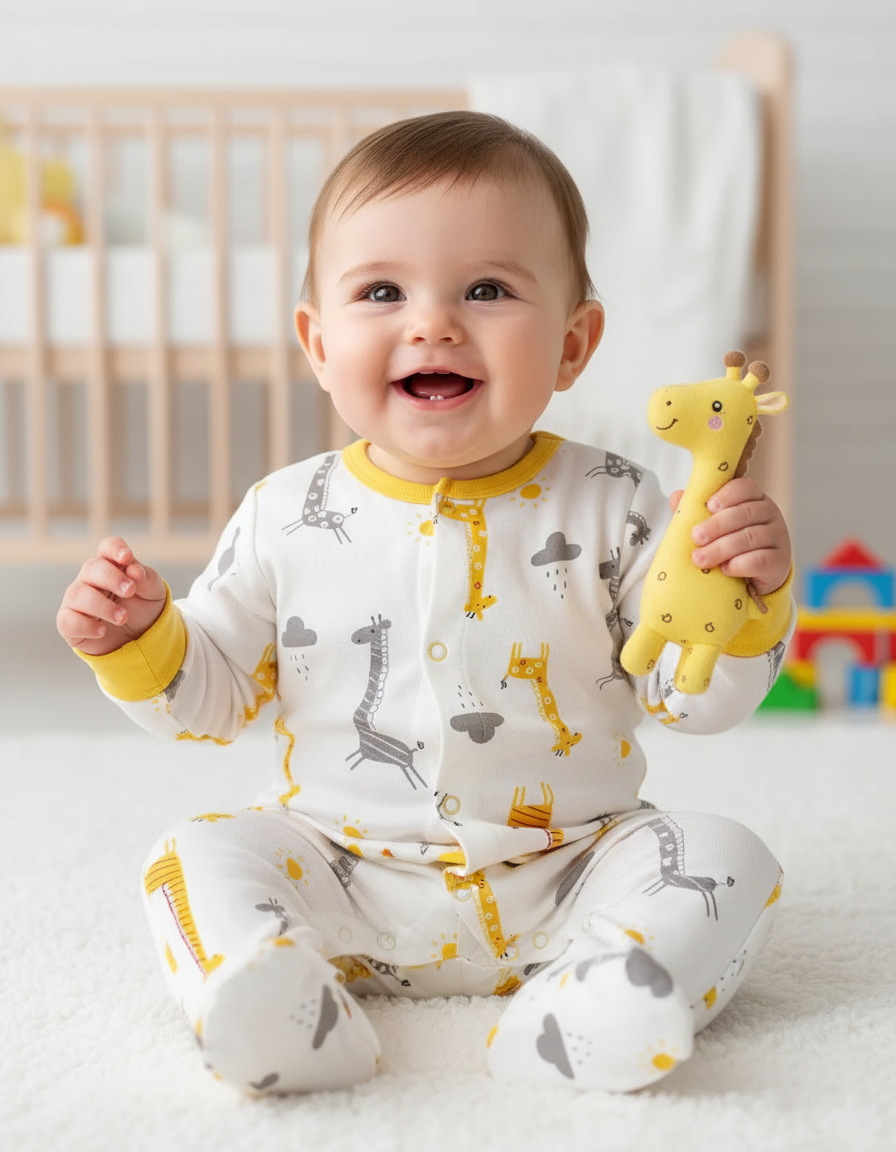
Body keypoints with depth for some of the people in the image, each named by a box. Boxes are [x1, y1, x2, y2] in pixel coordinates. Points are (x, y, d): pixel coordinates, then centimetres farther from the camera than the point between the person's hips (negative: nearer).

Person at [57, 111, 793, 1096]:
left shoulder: (610, 508, -7)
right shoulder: (286, 516, -3)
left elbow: (697, 698, -6)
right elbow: (213, 694, 6)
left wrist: (747, 603, -25)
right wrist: (138, 641, -14)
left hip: (563, 870, 0)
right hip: (344, 876, 1)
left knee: (724, 862, -19)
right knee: (199, 858, -17)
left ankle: (587, 1008, -38)